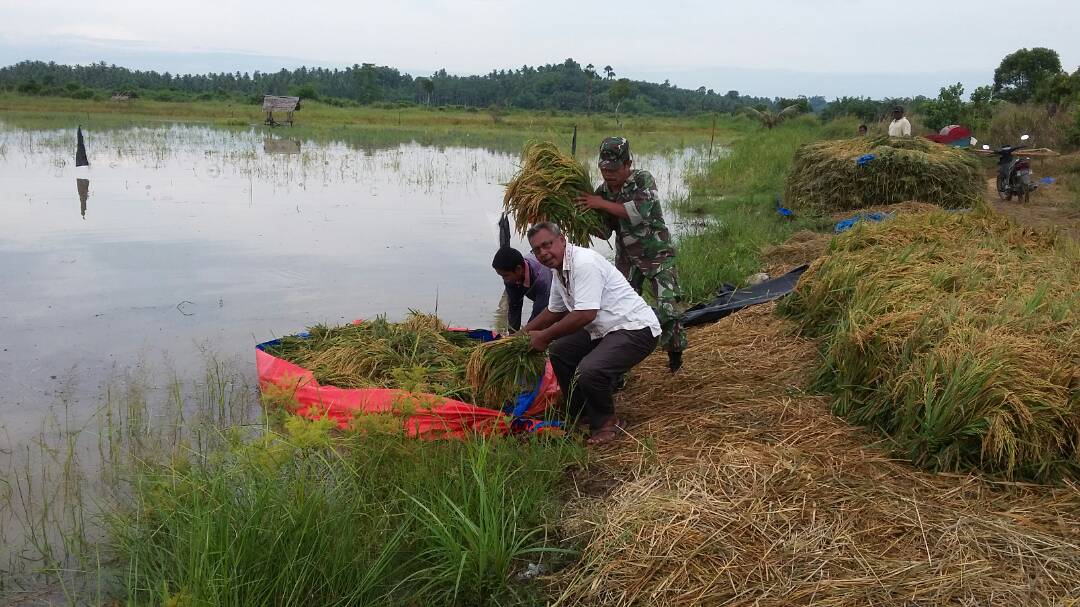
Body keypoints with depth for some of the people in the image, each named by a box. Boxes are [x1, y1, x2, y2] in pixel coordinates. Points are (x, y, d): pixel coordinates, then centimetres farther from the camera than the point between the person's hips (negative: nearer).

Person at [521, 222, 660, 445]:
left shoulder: (584, 263, -20)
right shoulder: (558, 270, 10)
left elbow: (585, 315, -27)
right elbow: (553, 311, 27)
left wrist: (544, 336, -16)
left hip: (637, 328, -10)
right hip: (605, 330, 10)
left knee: (589, 371, -28)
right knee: (558, 351, 7)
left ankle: (606, 422, 1)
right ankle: (581, 415, 21)